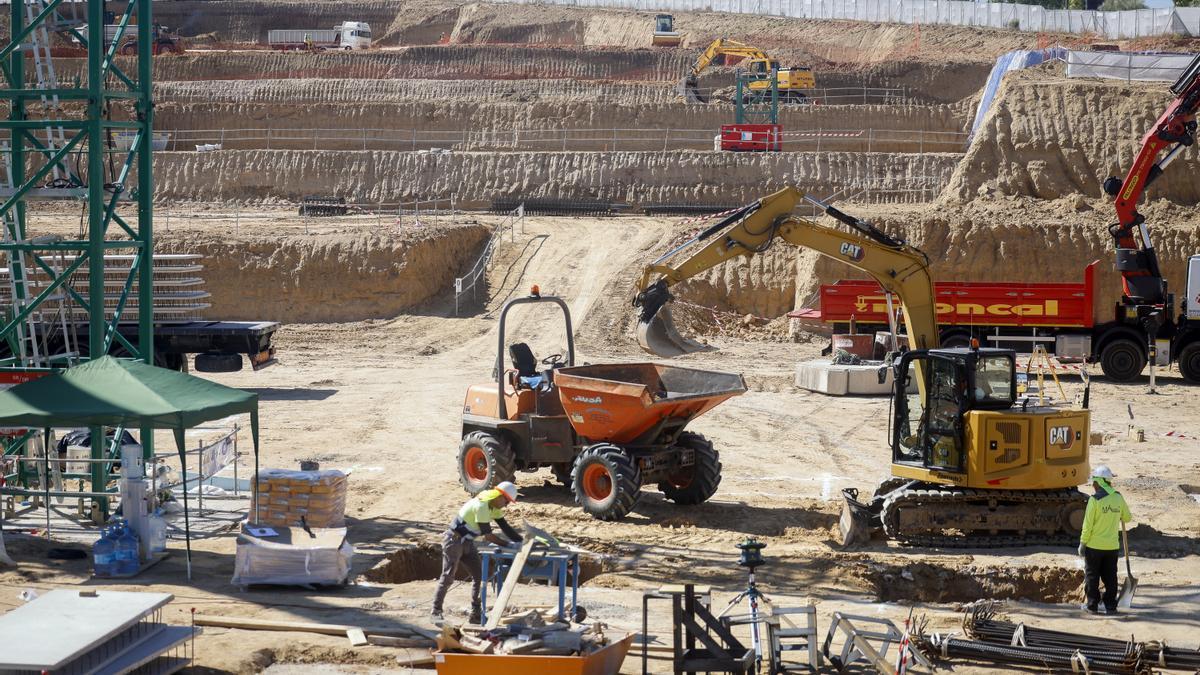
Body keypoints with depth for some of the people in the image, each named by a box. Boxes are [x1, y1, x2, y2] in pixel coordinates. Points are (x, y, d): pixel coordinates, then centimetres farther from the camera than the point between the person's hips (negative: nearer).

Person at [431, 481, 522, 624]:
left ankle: (476, 613, 6)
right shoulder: (481, 506, -27)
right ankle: (436, 612, 5)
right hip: (454, 541, -9)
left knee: (479, 575, 4)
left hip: (466, 542, 9)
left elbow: (505, 527, 5)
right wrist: (507, 544, -17)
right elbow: (488, 535, -24)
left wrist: (523, 541, -4)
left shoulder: (493, 506, 3)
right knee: (447, 577, -4)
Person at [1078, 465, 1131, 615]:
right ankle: (1110, 606, 13)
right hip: (1112, 546, 4)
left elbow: (1088, 524, -13)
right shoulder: (1118, 498, -1)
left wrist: (1082, 543, -5)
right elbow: (1127, 518, 13)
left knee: (1092, 576, 8)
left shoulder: (1095, 500, -15)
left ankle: (1093, 606, 10)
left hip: (1094, 546, -4)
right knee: (1110, 577, 12)